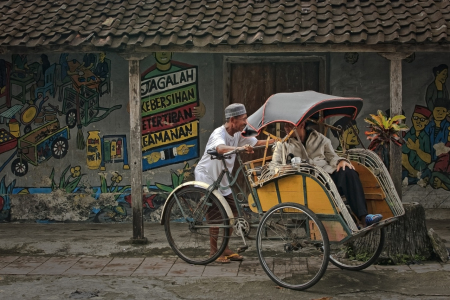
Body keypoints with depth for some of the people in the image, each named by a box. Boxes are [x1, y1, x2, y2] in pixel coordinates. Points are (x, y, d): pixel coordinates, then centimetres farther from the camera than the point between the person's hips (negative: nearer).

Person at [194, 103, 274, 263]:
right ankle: (214, 252, 8)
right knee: (215, 217, -7)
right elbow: (221, 148, -47)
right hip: (207, 178, -8)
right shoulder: (219, 134, -24)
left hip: (222, 181, 8)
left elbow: (255, 142, 9)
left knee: (232, 214, 5)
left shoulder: (237, 135, 2)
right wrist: (241, 148, -63)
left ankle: (225, 249, 17)